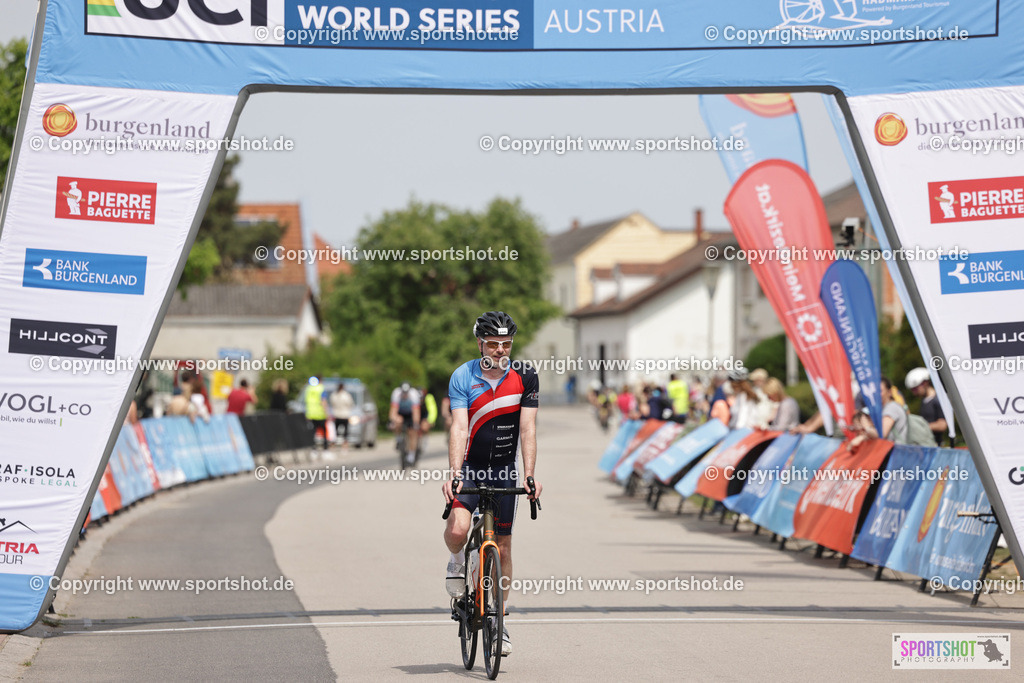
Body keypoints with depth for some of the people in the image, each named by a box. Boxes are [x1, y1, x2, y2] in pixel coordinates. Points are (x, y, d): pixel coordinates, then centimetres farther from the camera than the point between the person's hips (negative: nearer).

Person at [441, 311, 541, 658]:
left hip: (504, 470, 1)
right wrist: (454, 474, -31)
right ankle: (457, 562, 10)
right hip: (469, 466, -1)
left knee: (503, 548, 4)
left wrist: (530, 475, -23)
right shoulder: (462, 377, -10)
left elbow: (528, 429, -12)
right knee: (457, 529, -26)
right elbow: (459, 428, -19)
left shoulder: (524, 377, -7)